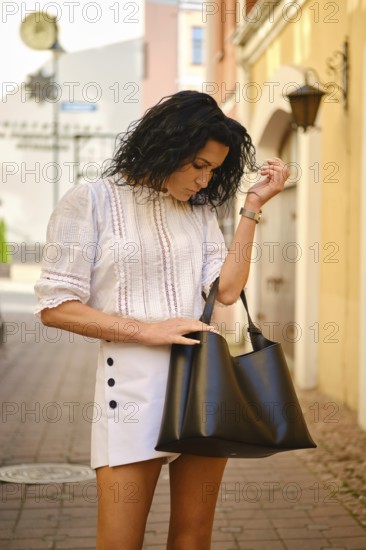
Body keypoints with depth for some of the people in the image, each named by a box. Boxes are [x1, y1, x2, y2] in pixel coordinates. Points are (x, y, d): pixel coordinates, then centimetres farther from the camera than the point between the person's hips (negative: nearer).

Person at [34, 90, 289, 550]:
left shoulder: (199, 209, 12)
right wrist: (147, 330, -12)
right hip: (133, 387, -4)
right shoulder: (92, 201, -2)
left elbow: (226, 289, -1)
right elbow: (55, 307, -6)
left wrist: (253, 206, -1)